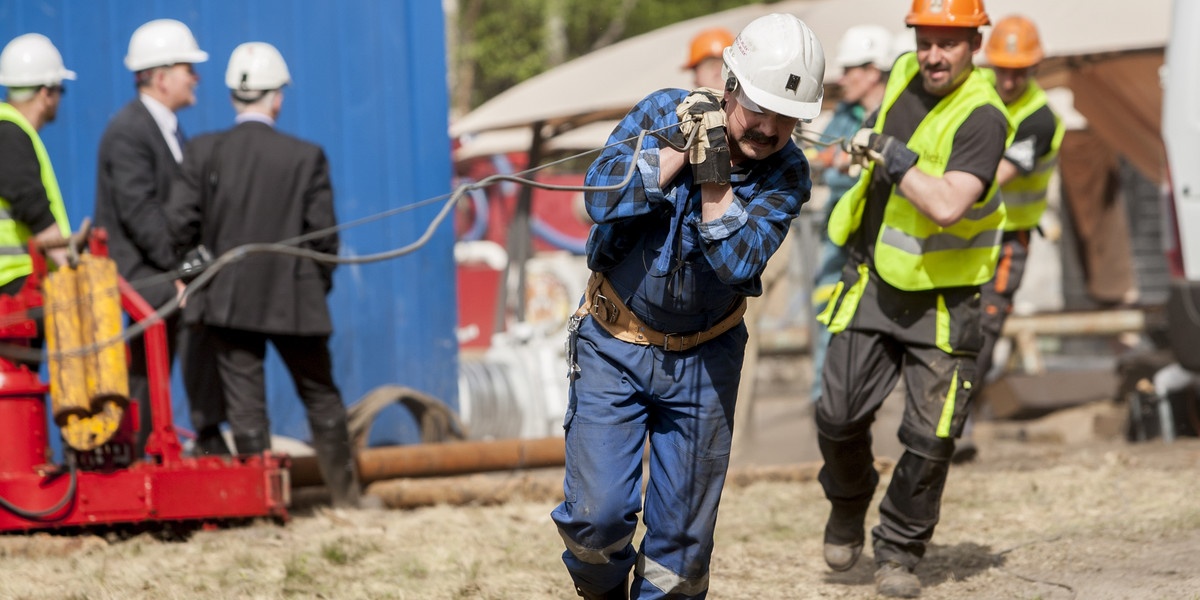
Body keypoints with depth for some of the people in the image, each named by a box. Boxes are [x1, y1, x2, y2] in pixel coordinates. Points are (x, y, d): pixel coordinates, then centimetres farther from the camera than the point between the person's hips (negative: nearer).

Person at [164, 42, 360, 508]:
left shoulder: (204, 152, -5)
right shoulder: (306, 157, -8)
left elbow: (180, 222, -8)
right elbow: (323, 235, -6)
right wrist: (320, 282, 11)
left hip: (227, 299, 0)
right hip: (293, 298, 0)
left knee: (245, 405, 4)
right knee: (321, 397, 15)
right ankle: (347, 495, 23)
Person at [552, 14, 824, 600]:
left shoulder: (785, 175, -10)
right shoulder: (664, 112, -11)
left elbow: (737, 265, -23)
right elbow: (602, 197, -23)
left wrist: (713, 176, -31)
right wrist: (682, 145, -29)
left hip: (703, 359, 1)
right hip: (614, 348, -1)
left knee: (684, 533, 5)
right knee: (597, 514, -7)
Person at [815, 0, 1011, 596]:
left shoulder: (982, 118, -19)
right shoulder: (906, 73, 2)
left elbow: (949, 206, -33)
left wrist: (889, 151, -25)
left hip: (942, 299, -4)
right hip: (873, 281, 4)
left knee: (930, 437, -5)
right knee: (840, 414, -4)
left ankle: (898, 552, 13)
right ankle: (848, 504, 26)